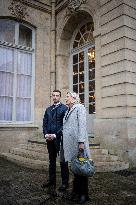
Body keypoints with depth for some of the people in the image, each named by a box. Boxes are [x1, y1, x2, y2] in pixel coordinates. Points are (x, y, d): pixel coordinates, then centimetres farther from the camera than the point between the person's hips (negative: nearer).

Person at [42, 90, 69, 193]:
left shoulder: (64, 108, -2)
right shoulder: (48, 109, 16)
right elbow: (45, 123, 12)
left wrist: (55, 135, -15)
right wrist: (46, 134, -4)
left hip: (60, 138, -5)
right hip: (50, 138, 6)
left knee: (63, 161, 2)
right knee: (51, 160, 14)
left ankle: (65, 183, 14)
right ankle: (51, 181, 26)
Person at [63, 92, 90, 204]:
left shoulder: (80, 107, -4)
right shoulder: (67, 111, 19)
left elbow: (82, 125, -13)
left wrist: (81, 142, -20)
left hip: (77, 142, -7)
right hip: (69, 143, 7)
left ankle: (83, 193, 10)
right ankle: (76, 190, 22)